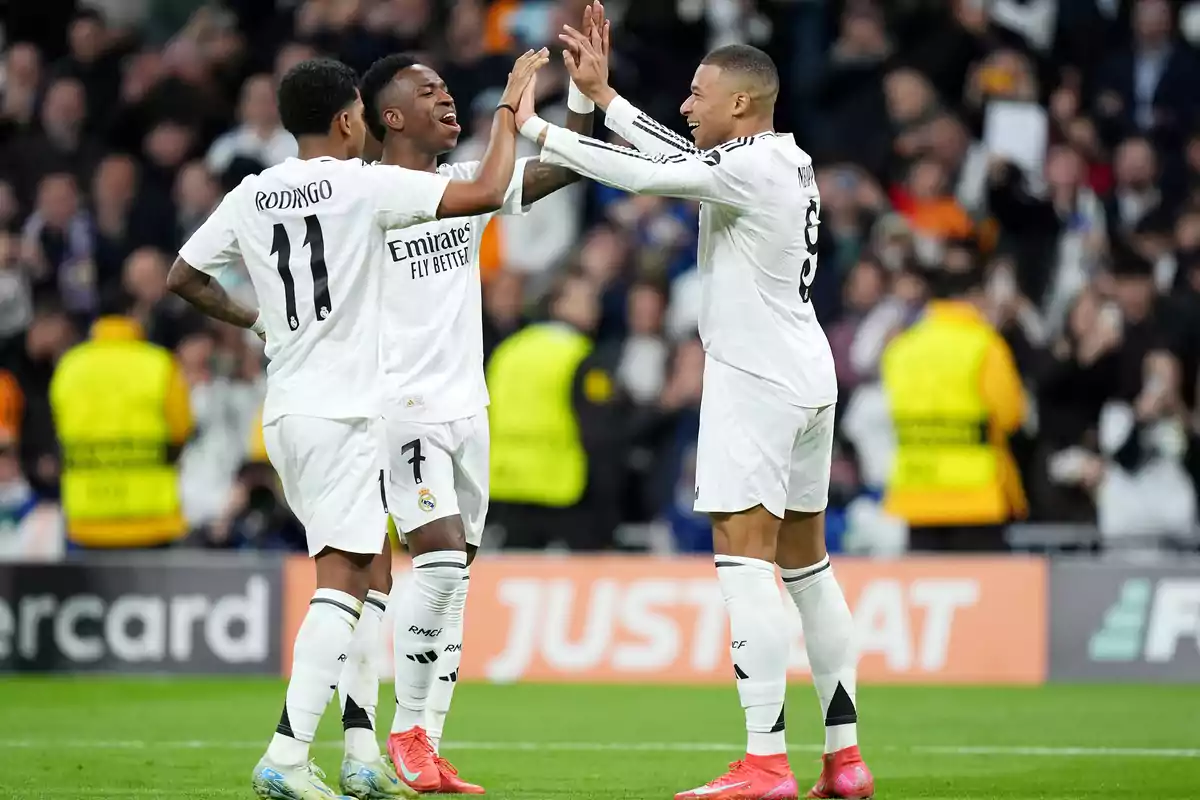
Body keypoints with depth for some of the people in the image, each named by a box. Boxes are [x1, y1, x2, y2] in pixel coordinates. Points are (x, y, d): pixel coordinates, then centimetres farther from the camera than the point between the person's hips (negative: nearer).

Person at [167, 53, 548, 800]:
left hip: (286, 410, 8)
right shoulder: (363, 184, -10)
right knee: (342, 581, -10)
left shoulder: (250, 197, 8)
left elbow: (184, 277, 17)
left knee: (365, 574, 16)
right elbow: (485, 192, -12)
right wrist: (510, 108, 1)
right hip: (342, 412, -8)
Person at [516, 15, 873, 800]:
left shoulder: (750, 168, -15)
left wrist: (534, 128, -10)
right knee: (808, 564, 13)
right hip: (808, 378, 10)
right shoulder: (790, 161, 11)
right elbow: (681, 158, 21)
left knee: (744, 559, -12)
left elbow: (641, 174, -18)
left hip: (757, 382, -10)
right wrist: (602, 93, 25)